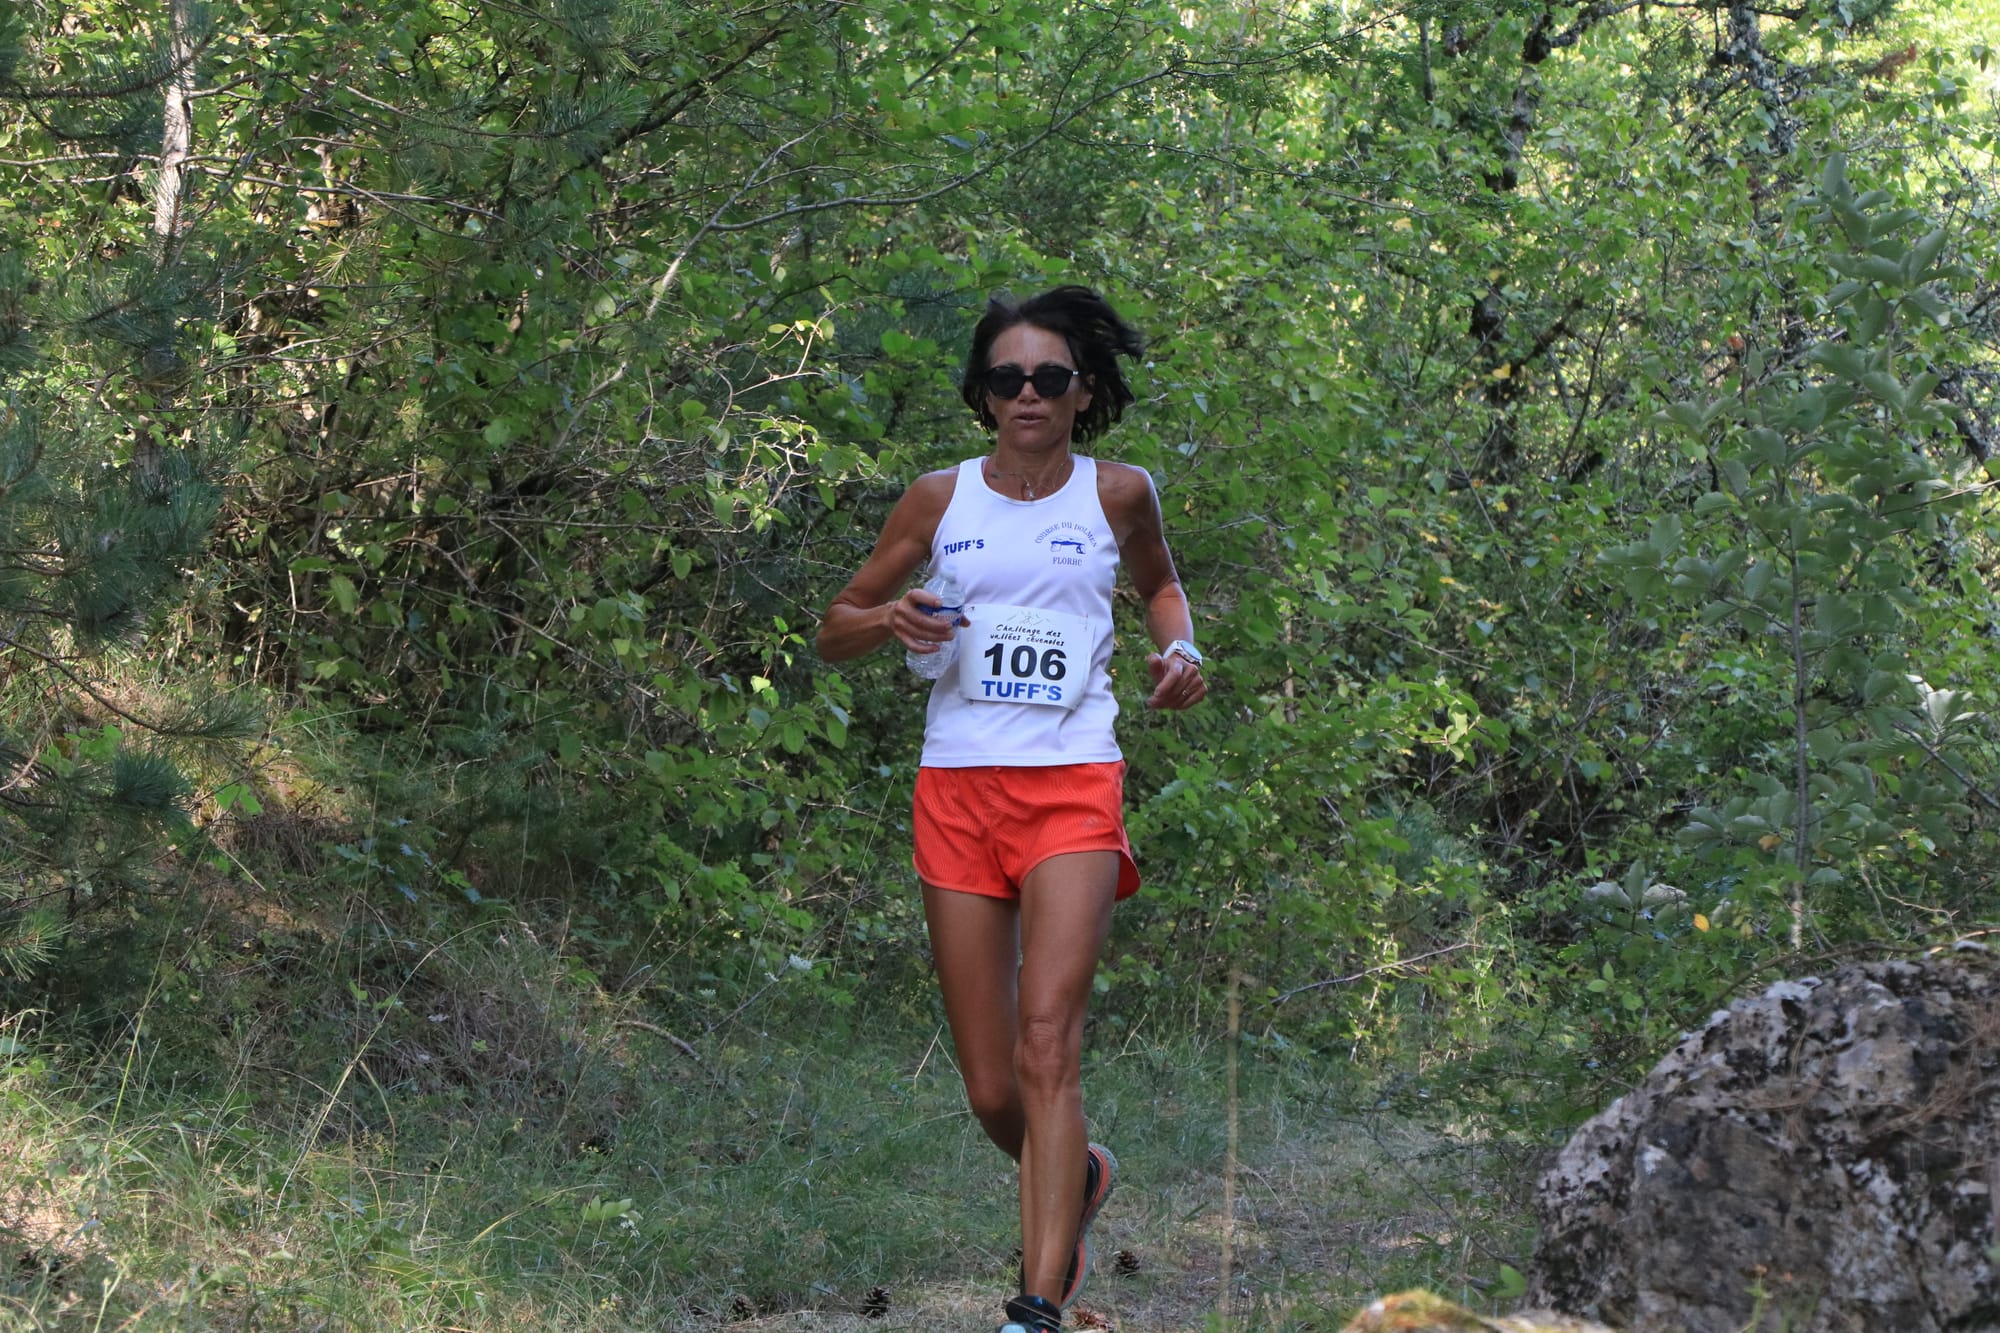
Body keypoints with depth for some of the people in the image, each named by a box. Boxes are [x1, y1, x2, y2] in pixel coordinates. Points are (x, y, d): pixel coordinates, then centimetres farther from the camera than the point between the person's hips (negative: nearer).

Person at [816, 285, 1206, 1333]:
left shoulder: (1118, 493, 6)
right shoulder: (941, 499, 7)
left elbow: (1159, 583, 28)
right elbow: (833, 633, 13)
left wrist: (1179, 648, 7)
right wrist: (890, 620, -9)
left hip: (1073, 786, -2)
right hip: (956, 787, 2)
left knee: (1046, 1046, -19)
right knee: (990, 1091, 4)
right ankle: (1081, 1174, 37)